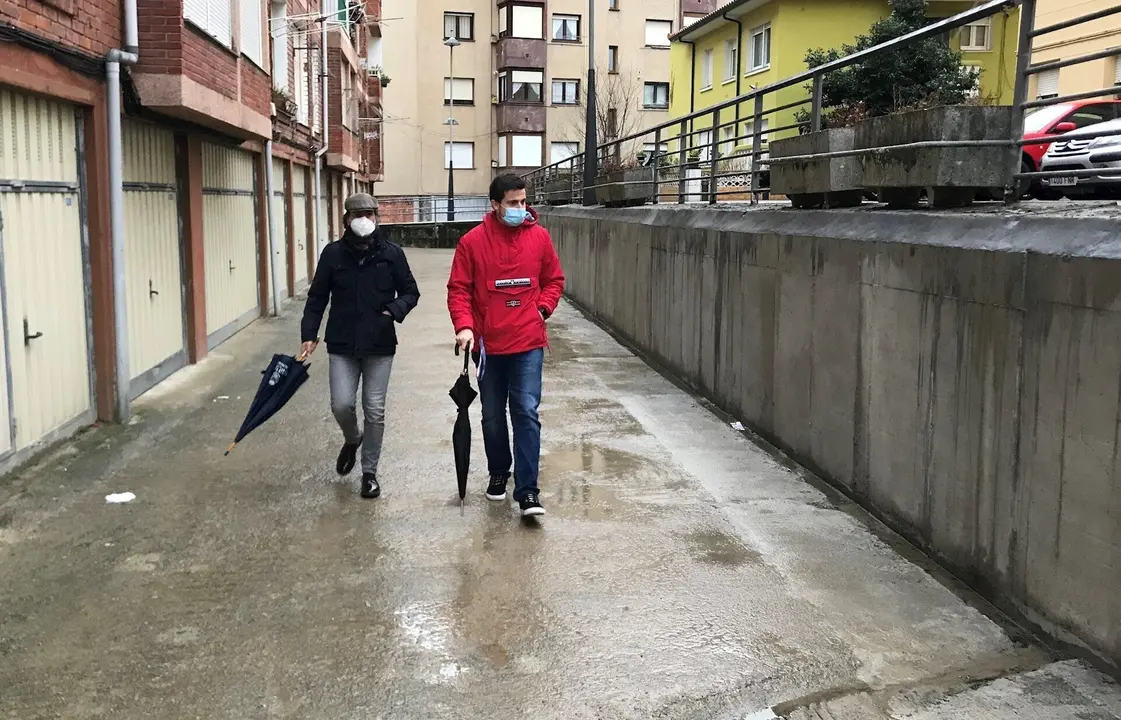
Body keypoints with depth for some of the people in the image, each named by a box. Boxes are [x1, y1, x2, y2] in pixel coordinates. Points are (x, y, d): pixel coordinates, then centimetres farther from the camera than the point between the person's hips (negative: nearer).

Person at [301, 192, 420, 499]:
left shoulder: (391, 253, -2)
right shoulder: (333, 253, 0)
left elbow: (411, 291, 5)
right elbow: (317, 297, 5)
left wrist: (396, 309, -16)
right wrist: (309, 334, -3)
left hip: (380, 346, 0)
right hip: (342, 345, 1)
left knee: (374, 411, 3)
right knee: (341, 404, -6)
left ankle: (369, 472, 18)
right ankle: (352, 439, 30)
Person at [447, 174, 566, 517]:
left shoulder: (540, 237, 0)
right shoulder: (472, 241, -6)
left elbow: (554, 280, 12)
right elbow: (458, 289, -4)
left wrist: (542, 308, -4)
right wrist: (464, 325, -19)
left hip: (528, 343, 0)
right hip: (488, 345, 0)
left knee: (527, 413, -7)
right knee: (492, 416, 14)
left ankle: (527, 490, -4)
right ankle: (498, 473, 34)